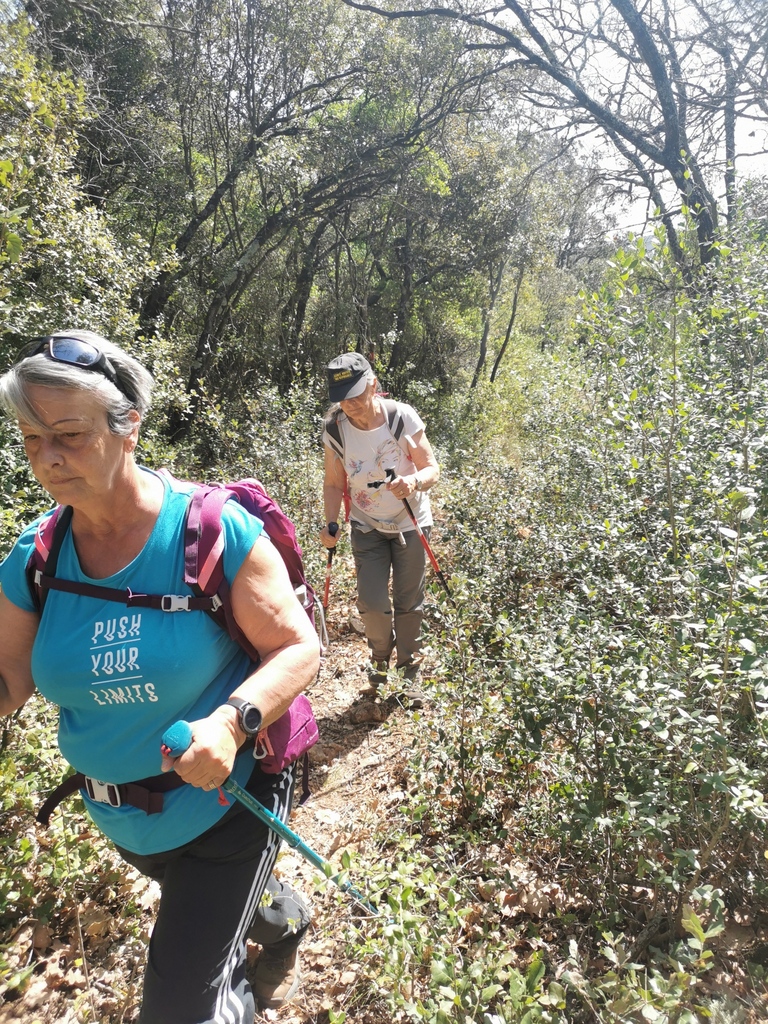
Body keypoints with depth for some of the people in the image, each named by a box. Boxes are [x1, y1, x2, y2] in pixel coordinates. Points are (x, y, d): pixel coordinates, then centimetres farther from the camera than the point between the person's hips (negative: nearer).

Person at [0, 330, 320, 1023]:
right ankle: (286, 925, 69)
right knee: (231, 906, 34)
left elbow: (299, 648, -21)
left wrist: (231, 721, -37)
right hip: (123, 821, 6)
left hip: (224, 801, -5)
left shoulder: (212, 529, -25)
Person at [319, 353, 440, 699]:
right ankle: (380, 656, 27)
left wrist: (414, 481, -37)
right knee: (371, 603, -6)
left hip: (410, 522, -1)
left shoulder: (403, 417, -18)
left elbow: (432, 469, -14)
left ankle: (409, 671, 30)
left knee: (408, 603, 7)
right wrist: (330, 523, -18)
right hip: (367, 526, 1)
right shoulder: (334, 429, -13)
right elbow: (334, 483, -2)